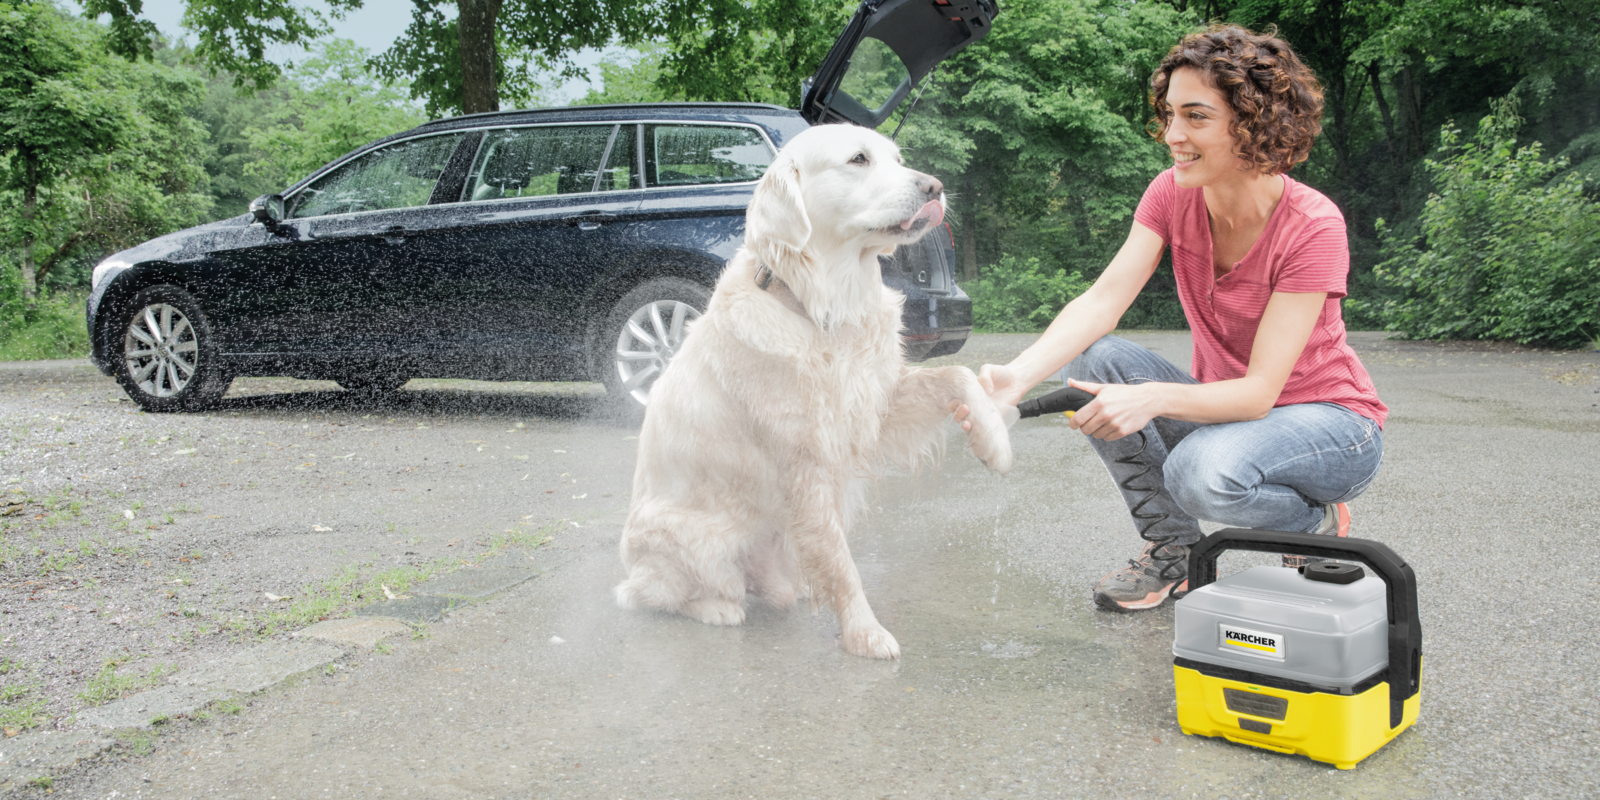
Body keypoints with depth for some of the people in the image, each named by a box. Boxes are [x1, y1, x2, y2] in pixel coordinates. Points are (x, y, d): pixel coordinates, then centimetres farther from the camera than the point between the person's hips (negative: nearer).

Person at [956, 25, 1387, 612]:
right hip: (1223, 406, 6)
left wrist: (1153, 398, -45)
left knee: (1204, 470, -37)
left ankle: (1318, 524, -1)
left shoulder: (1312, 226, -24)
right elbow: (1103, 300, -20)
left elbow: (1260, 391, -28)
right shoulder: (1172, 195, -9)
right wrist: (1019, 375, -38)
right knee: (1094, 359, -19)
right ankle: (1174, 552, -4)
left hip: (1335, 426, -5)